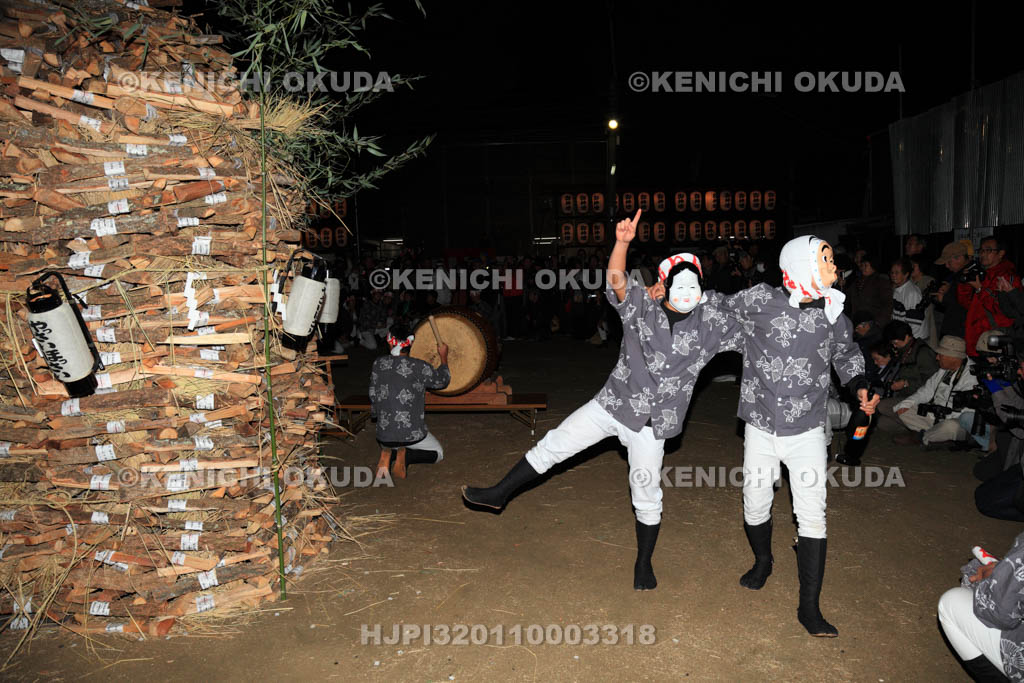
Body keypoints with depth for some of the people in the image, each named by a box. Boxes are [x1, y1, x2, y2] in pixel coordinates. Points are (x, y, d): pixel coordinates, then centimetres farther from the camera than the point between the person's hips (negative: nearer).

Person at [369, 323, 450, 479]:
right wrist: (443, 356, 23)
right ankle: (405, 456, -6)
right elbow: (442, 380, 7)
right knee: (438, 453, 23)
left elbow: (373, 395, 7)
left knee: (388, 446, 39)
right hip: (412, 433, -3)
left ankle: (387, 454, 0)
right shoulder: (420, 367, -12)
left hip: (384, 435, 4)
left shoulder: (378, 364, -2)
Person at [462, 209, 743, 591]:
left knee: (647, 496, 7)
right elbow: (616, 279, -23)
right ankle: (500, 493, 14)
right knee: (554, 445, -2)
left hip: (651, 423, 0)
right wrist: (622, 242, -40)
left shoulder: (709, 324, -2)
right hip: (612, 403, 0)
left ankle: (644, 563, 29)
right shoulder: (641, 306, -6)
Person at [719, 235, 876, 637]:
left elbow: (847, 353, 16)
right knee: (755, 506, 12)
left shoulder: (832, 312, -2)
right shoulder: (760, 301, -13)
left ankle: (809, 607, 14)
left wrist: (860, 388, -1)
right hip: (761, 427, -1)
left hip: (807, 431, 1)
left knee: (812, 517, 0)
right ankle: (762, 561, 46)